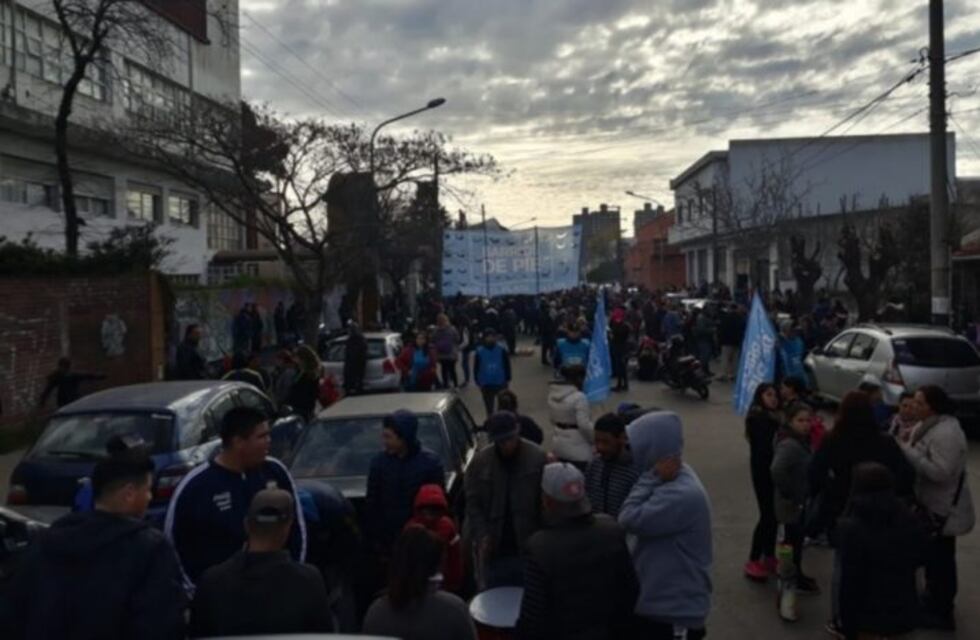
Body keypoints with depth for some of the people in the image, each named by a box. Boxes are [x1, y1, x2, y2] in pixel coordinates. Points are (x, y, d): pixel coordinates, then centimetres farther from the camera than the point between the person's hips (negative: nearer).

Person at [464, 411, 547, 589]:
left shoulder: (537, 457, -9)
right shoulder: (480, 460, -4)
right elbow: (472, 503, 0)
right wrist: (482, 536, -8)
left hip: (528, 547, -1)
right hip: (493, 549, 1)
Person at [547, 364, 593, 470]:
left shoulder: (552, 394, 4)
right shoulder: (579, 397, -20)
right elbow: (584, 425, -19)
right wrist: (595, 438, -3)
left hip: (558, 444, 8)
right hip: (577, 448, -8)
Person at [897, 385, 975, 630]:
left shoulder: (946, 433, -26)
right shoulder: (929, 426, 7)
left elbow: (940, 472, -31)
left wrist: (907, 450, -27)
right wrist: (907, 446, -2)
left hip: (943, 508, -10)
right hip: (933, 504, 10)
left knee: (940, 559, 1)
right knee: (933, 555, 22)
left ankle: (940, 613, 14)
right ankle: (934, 601, 37)